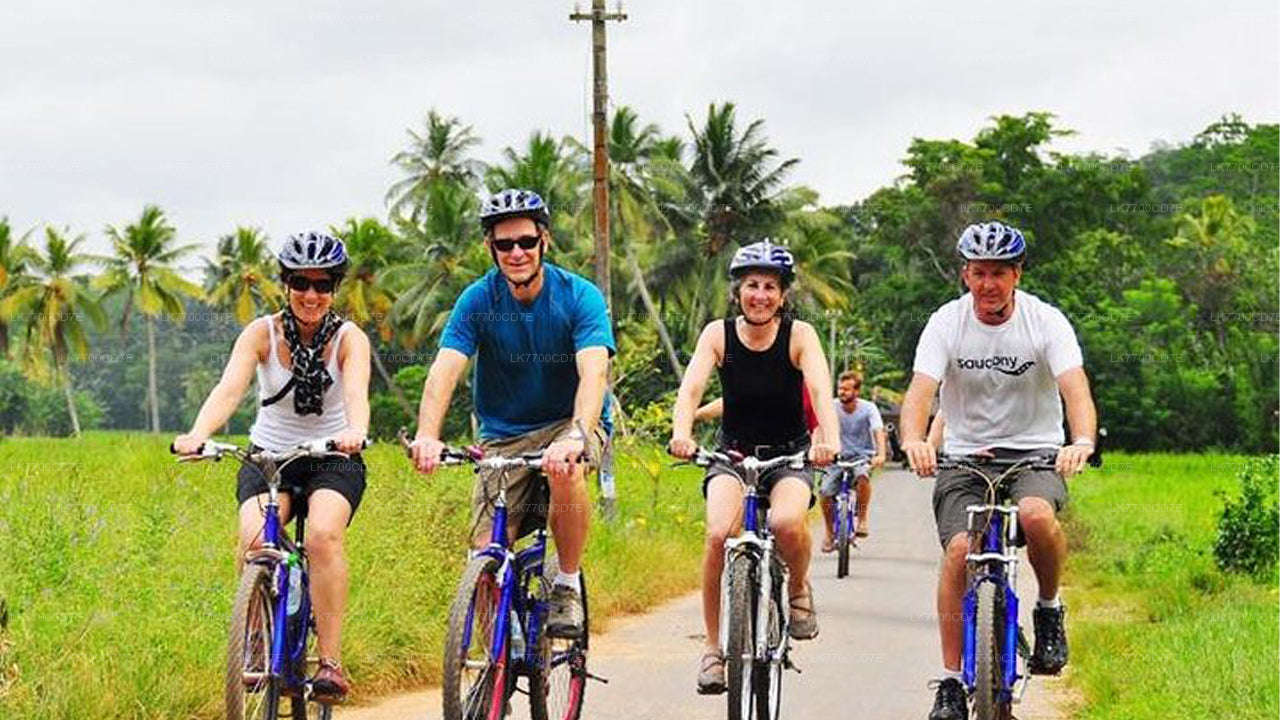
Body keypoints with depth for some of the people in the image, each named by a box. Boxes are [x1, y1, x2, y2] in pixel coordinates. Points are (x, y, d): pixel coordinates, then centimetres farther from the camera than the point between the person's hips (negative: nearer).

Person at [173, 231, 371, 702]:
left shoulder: (349, 339, -9)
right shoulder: (262, 334, -7)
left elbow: (357, 393, -28)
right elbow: (229, 389, -23)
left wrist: (355, 432, -52)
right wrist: (197, 435, -43)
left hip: (333, 460, -1)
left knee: (323, 535, -31)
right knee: (254, 540, -28)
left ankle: (331, 661, -25)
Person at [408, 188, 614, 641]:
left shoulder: (579, 296, -13)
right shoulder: (478, 301, -8)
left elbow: (594, 373, -27)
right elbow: (444, 370, -19)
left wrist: (575, 436, -46)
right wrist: (427, 436, -38)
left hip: (570, 423, -2)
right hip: (504, 435, 2)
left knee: (566, 469, -37)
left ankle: (568, 587, -15)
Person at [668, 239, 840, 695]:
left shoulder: (799, 335, -11)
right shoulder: (719, 334, -8)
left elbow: (821, 391, -25)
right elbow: (690, 389, -21)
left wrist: (829, 439, -46)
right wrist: (681, 433, -42)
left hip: (790, 455, -1)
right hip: (733, 453, 1)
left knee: (787, 522, -33)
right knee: (719, 534, -25)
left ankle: (799, 589, 1)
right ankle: (715, 648, -10)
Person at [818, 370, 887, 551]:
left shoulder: (868, 408, -12)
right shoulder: (832, 407, -9)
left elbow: (878, 432, -24)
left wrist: (881, 455, -44)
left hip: (862, 455, -2)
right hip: (839, 456, 2)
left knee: (862, 476, -35)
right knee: (826, 492, -15)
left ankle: (862, 520, -17)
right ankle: (829, 533, 10)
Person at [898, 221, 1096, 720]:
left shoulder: (1046, 322, -9)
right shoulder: (947, 323, -7)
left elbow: (1075, 388, -22)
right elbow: (920, 389, -19)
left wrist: (1082, 441, -43)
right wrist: (913, 440, -42)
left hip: (1035, 453, -1)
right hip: (964, 454, 1)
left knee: (1037, 515, -34)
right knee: (959, 549, -21)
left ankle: (1049, 607, -4)